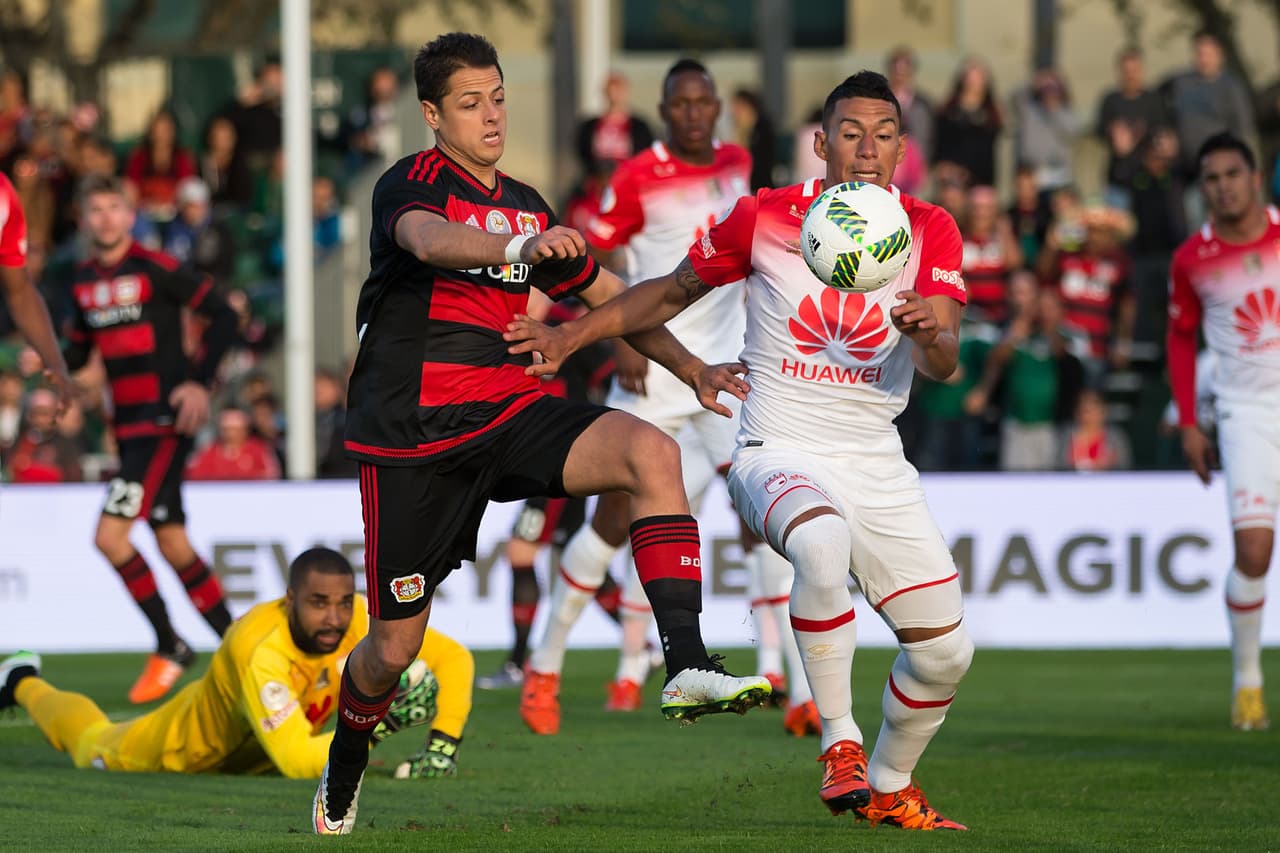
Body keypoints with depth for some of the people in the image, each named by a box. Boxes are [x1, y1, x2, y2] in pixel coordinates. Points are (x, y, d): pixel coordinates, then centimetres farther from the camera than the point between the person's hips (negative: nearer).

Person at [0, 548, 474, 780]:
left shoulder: (361, 621, -34)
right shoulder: (262, 647, -49)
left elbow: (454, 658, -25)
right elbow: (296, 762, -55)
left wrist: (443, 745, -36)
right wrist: (381, 725, -57)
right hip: (189, 747, -4)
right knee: (93, 747, 28)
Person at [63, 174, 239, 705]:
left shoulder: (154, 269, -9)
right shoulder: (84, 282, 11)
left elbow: (223, 316, -7)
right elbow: (78, 351, 21)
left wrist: (200, 382, -15)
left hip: (165, 421, -7)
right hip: (129, 425, 7)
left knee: (110, 536, -15)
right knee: (172, 542, 9)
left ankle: (170, 647, -2)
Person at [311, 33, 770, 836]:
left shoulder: (527, 209, 15)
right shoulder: (409, 185, -5)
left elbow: (610, 295, 25)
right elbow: (431, 241, -30)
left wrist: (694, 369, 12)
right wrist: (522, 247, -50)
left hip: (511, 408, 4)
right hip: (415, 430, -4)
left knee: (652, 452, -25)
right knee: (396, 644, 2)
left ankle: (688, 665, -33)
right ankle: (343, 772, 34)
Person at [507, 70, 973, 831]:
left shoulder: (930, 231, -1)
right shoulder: (765, 218, -5)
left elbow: (942, 366, -12)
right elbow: (673, 292, 11)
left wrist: (932, 331, -35)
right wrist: (571, 336, 3)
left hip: (878, 467, 4)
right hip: (778, 452, -4)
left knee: (945, 649, 3)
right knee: (822, 543, -39)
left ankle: (888, 788, 31)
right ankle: (839, 742, -24)